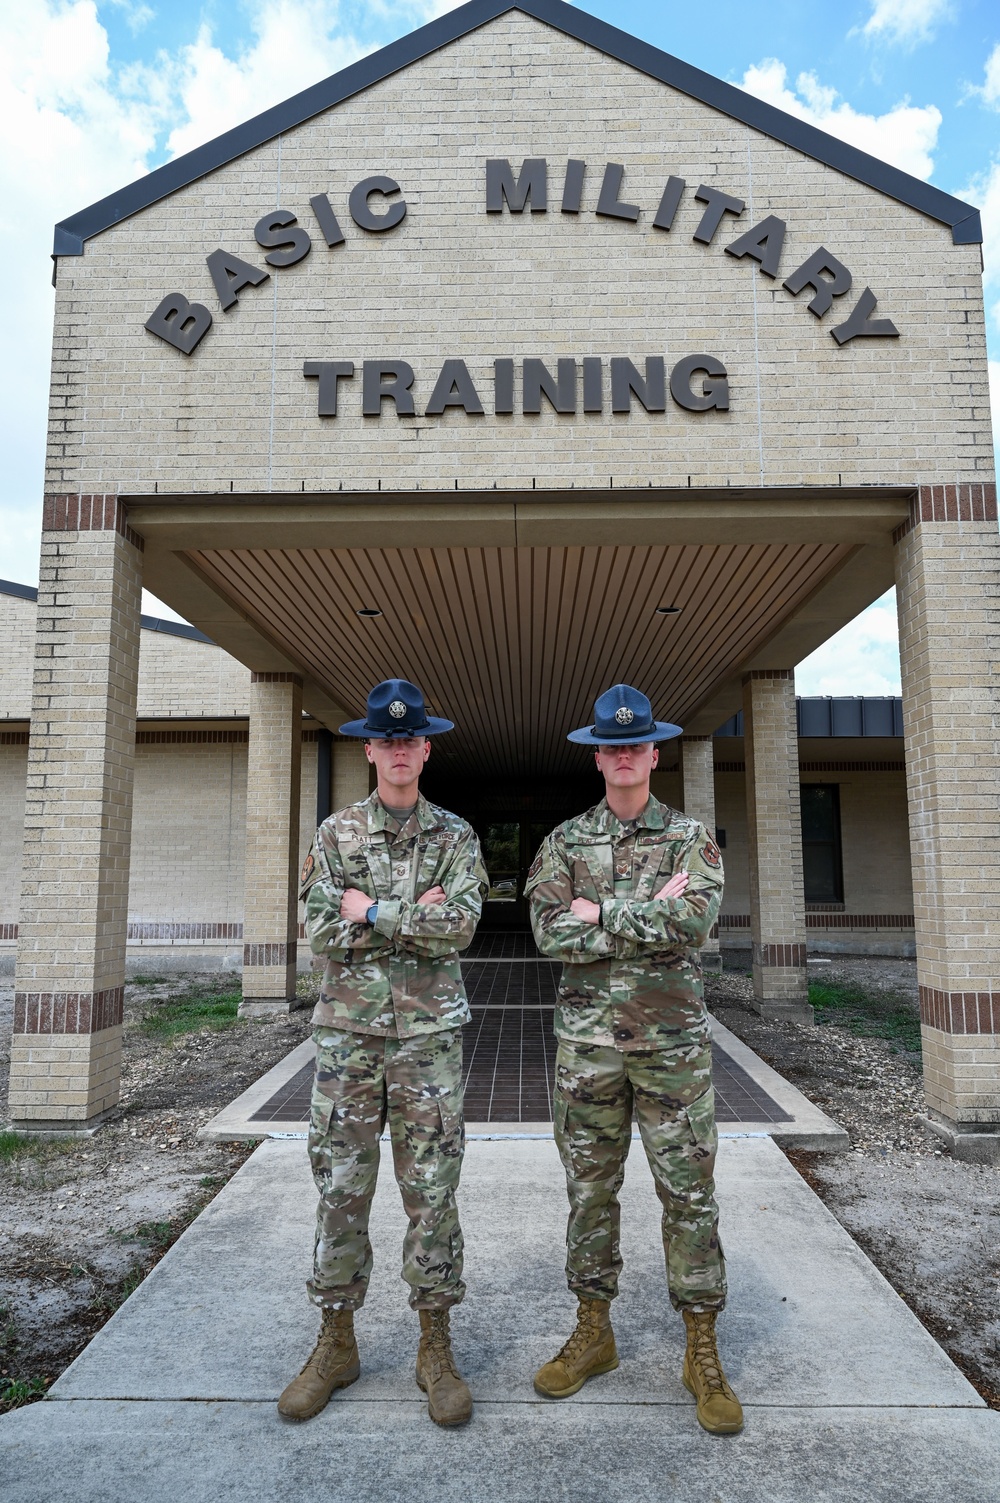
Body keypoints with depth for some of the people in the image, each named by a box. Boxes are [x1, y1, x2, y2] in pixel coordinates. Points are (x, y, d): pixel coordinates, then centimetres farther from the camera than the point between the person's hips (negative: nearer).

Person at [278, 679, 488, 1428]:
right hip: (347, 1028, 1)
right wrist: (413, 916, -13)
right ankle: (336, 1343, 27)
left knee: (432, 1189, 6)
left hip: (429, 1031, -1)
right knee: (341, 1186, 10)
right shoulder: (336, 833, 5)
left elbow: (460, 924, -13)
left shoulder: (456, 836, 2)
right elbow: (320, 930, -5)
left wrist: (369, 911, -14)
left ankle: (436, 1347, 23)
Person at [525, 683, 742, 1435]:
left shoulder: (692, 837, 1)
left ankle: (703, 1352, 22)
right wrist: (652, 917, -14)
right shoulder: (564, 842, 4)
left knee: (690, 1192, 6)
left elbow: (694, 920, -17)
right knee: (590, 1190, 13)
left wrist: (601, 912, -14)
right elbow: (551, 931, -10)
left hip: (673, 1040, -1)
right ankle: (594, 1333, 30)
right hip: (588, 1041, 1)